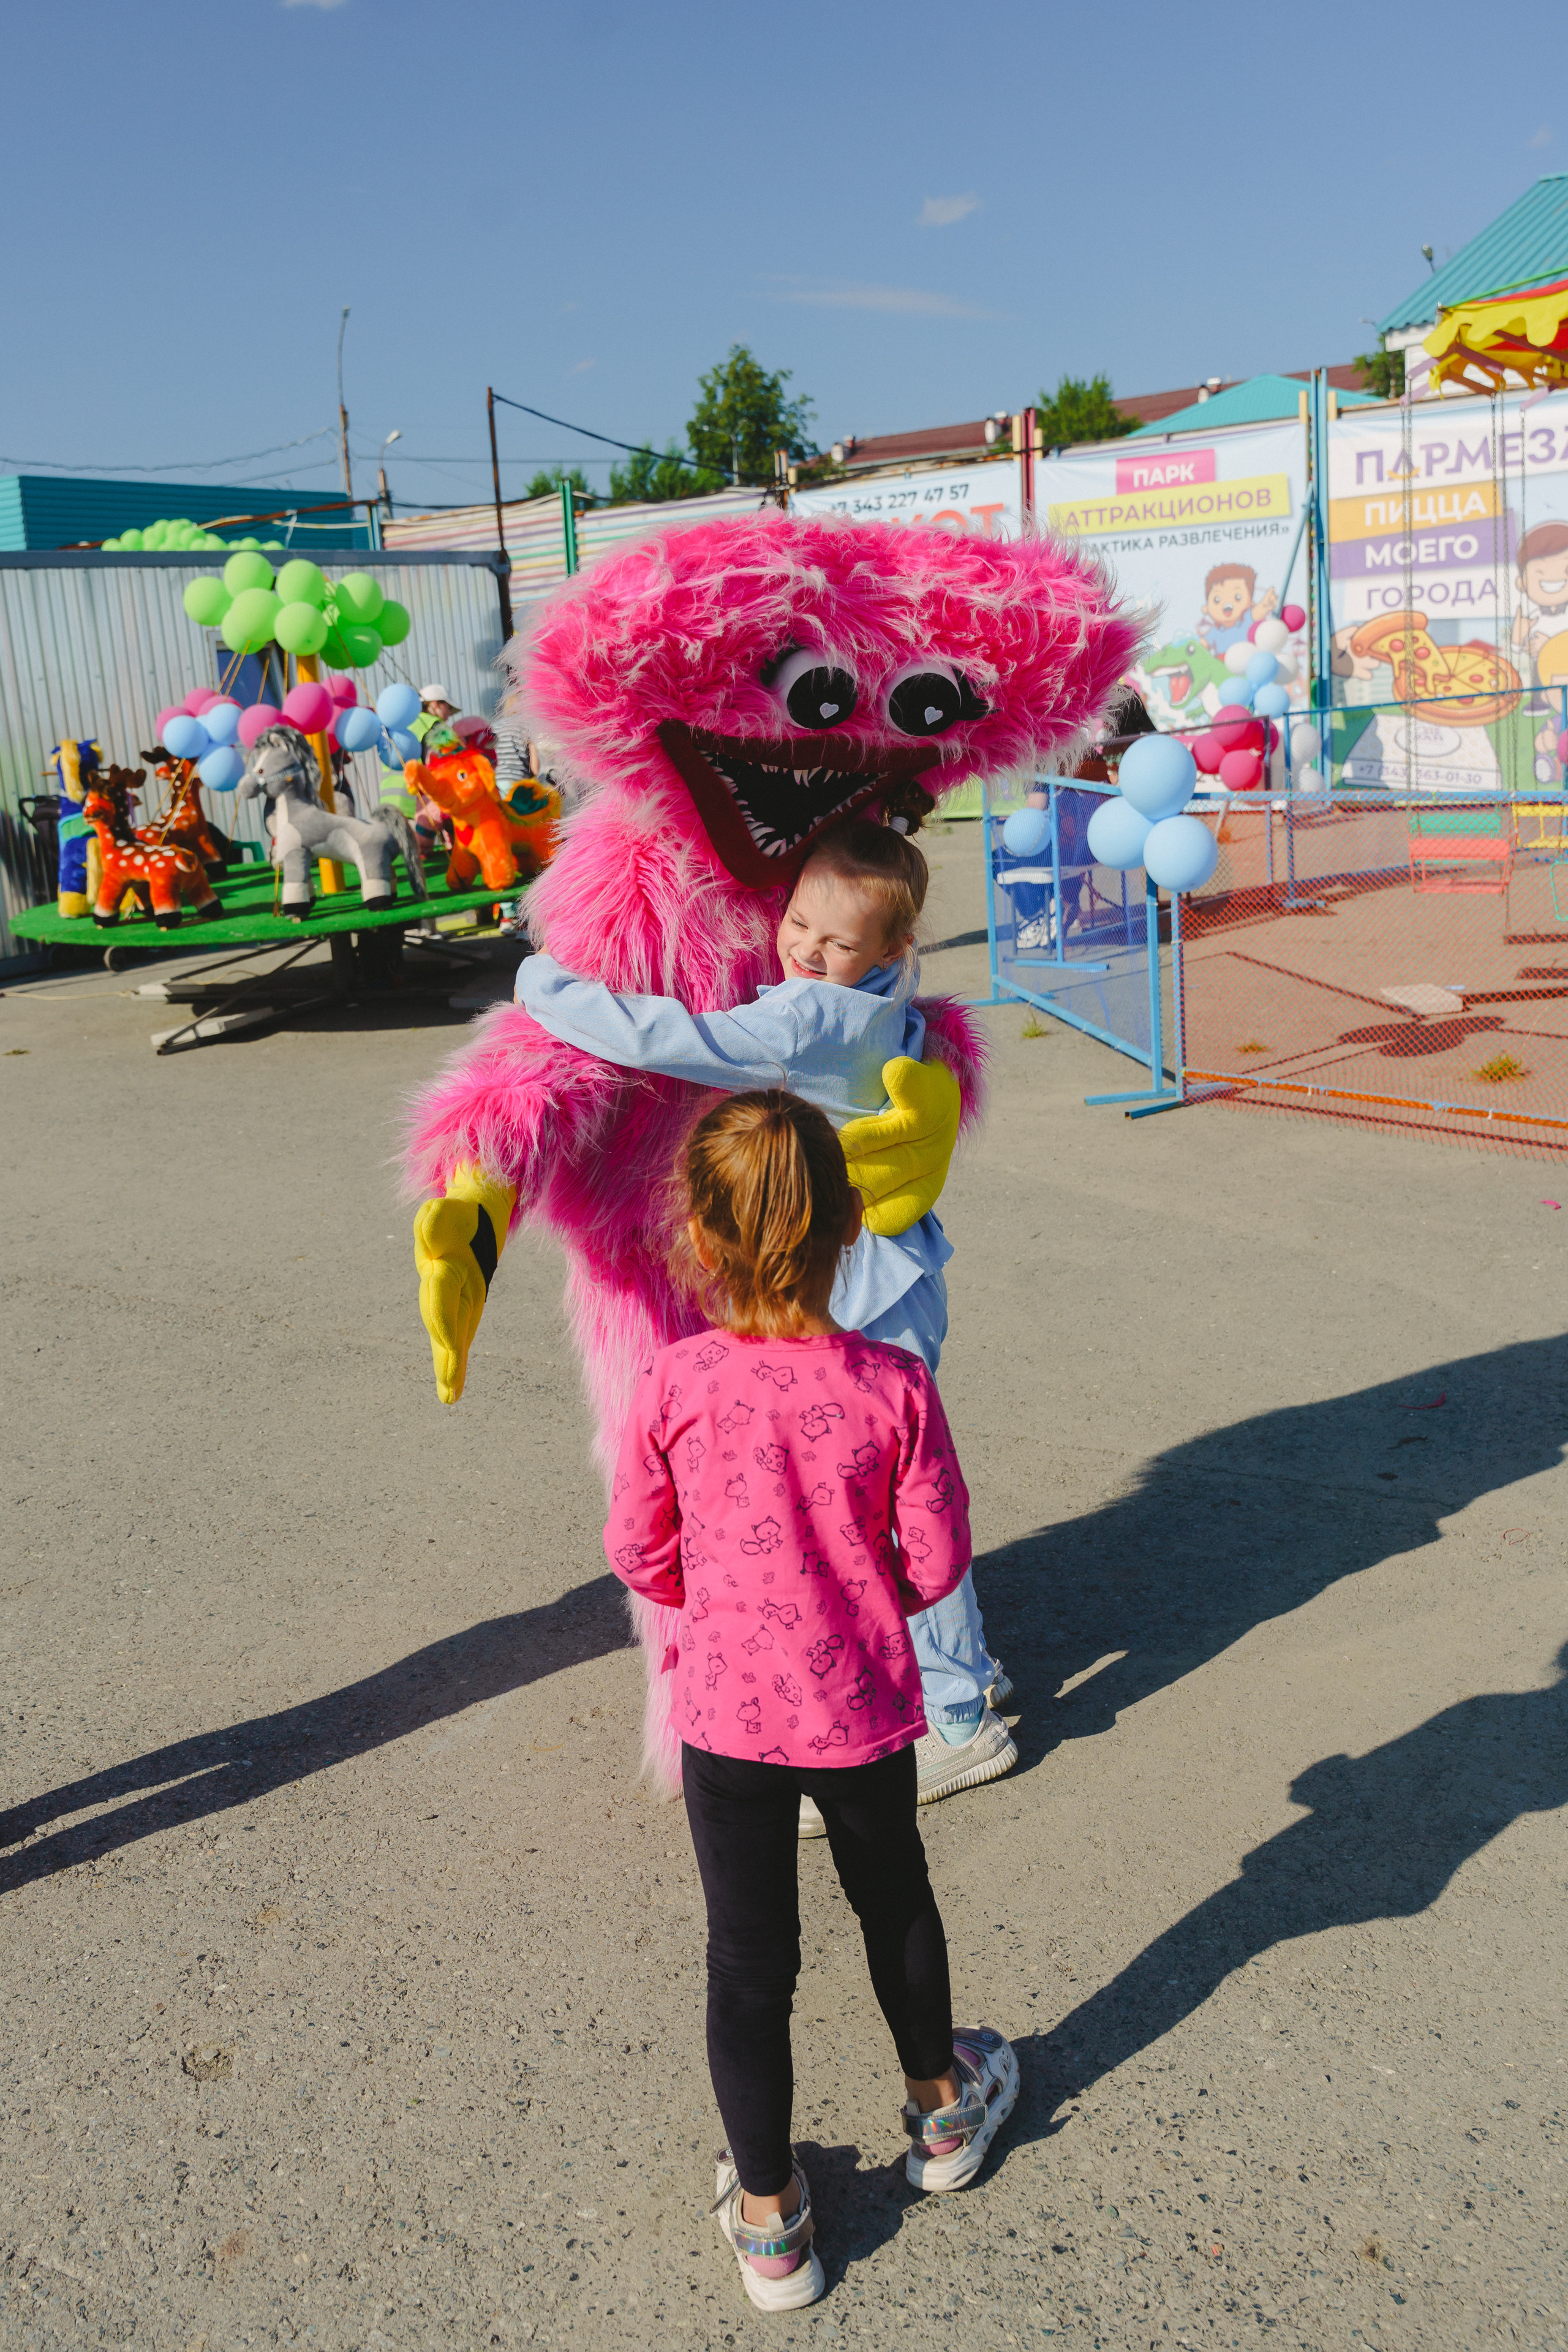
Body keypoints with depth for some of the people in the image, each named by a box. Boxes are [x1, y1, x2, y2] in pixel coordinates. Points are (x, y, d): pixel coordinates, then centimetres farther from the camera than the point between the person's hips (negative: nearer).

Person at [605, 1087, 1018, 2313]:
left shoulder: (673, 1384, -17)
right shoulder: (895, 1385, -17)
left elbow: (638, 1551, -5)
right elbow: (937, 1563, -9)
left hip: (728, 1710, -1)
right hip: (863, 1706, 1)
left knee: (749, 1957, 15)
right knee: (895, 1901, 27)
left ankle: (768, 2214, 31)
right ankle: (942, 2108, 51)